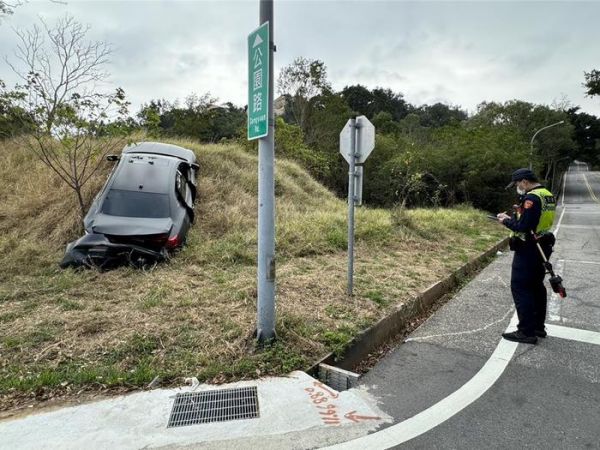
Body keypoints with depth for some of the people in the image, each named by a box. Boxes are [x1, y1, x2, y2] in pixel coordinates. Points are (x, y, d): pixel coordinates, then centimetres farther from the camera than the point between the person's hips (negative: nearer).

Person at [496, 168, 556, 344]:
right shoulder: (548, 195, 11)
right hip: (542, 247, 10)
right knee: (536, 286, 18)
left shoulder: (531, 198, -21)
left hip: (528, 250, -10)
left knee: (520, 288, -3)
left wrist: (506, 221, -9)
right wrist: (517, 216, 8)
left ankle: (527, 332, 1)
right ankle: (539, 326, 28)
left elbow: (523, 227, -25)